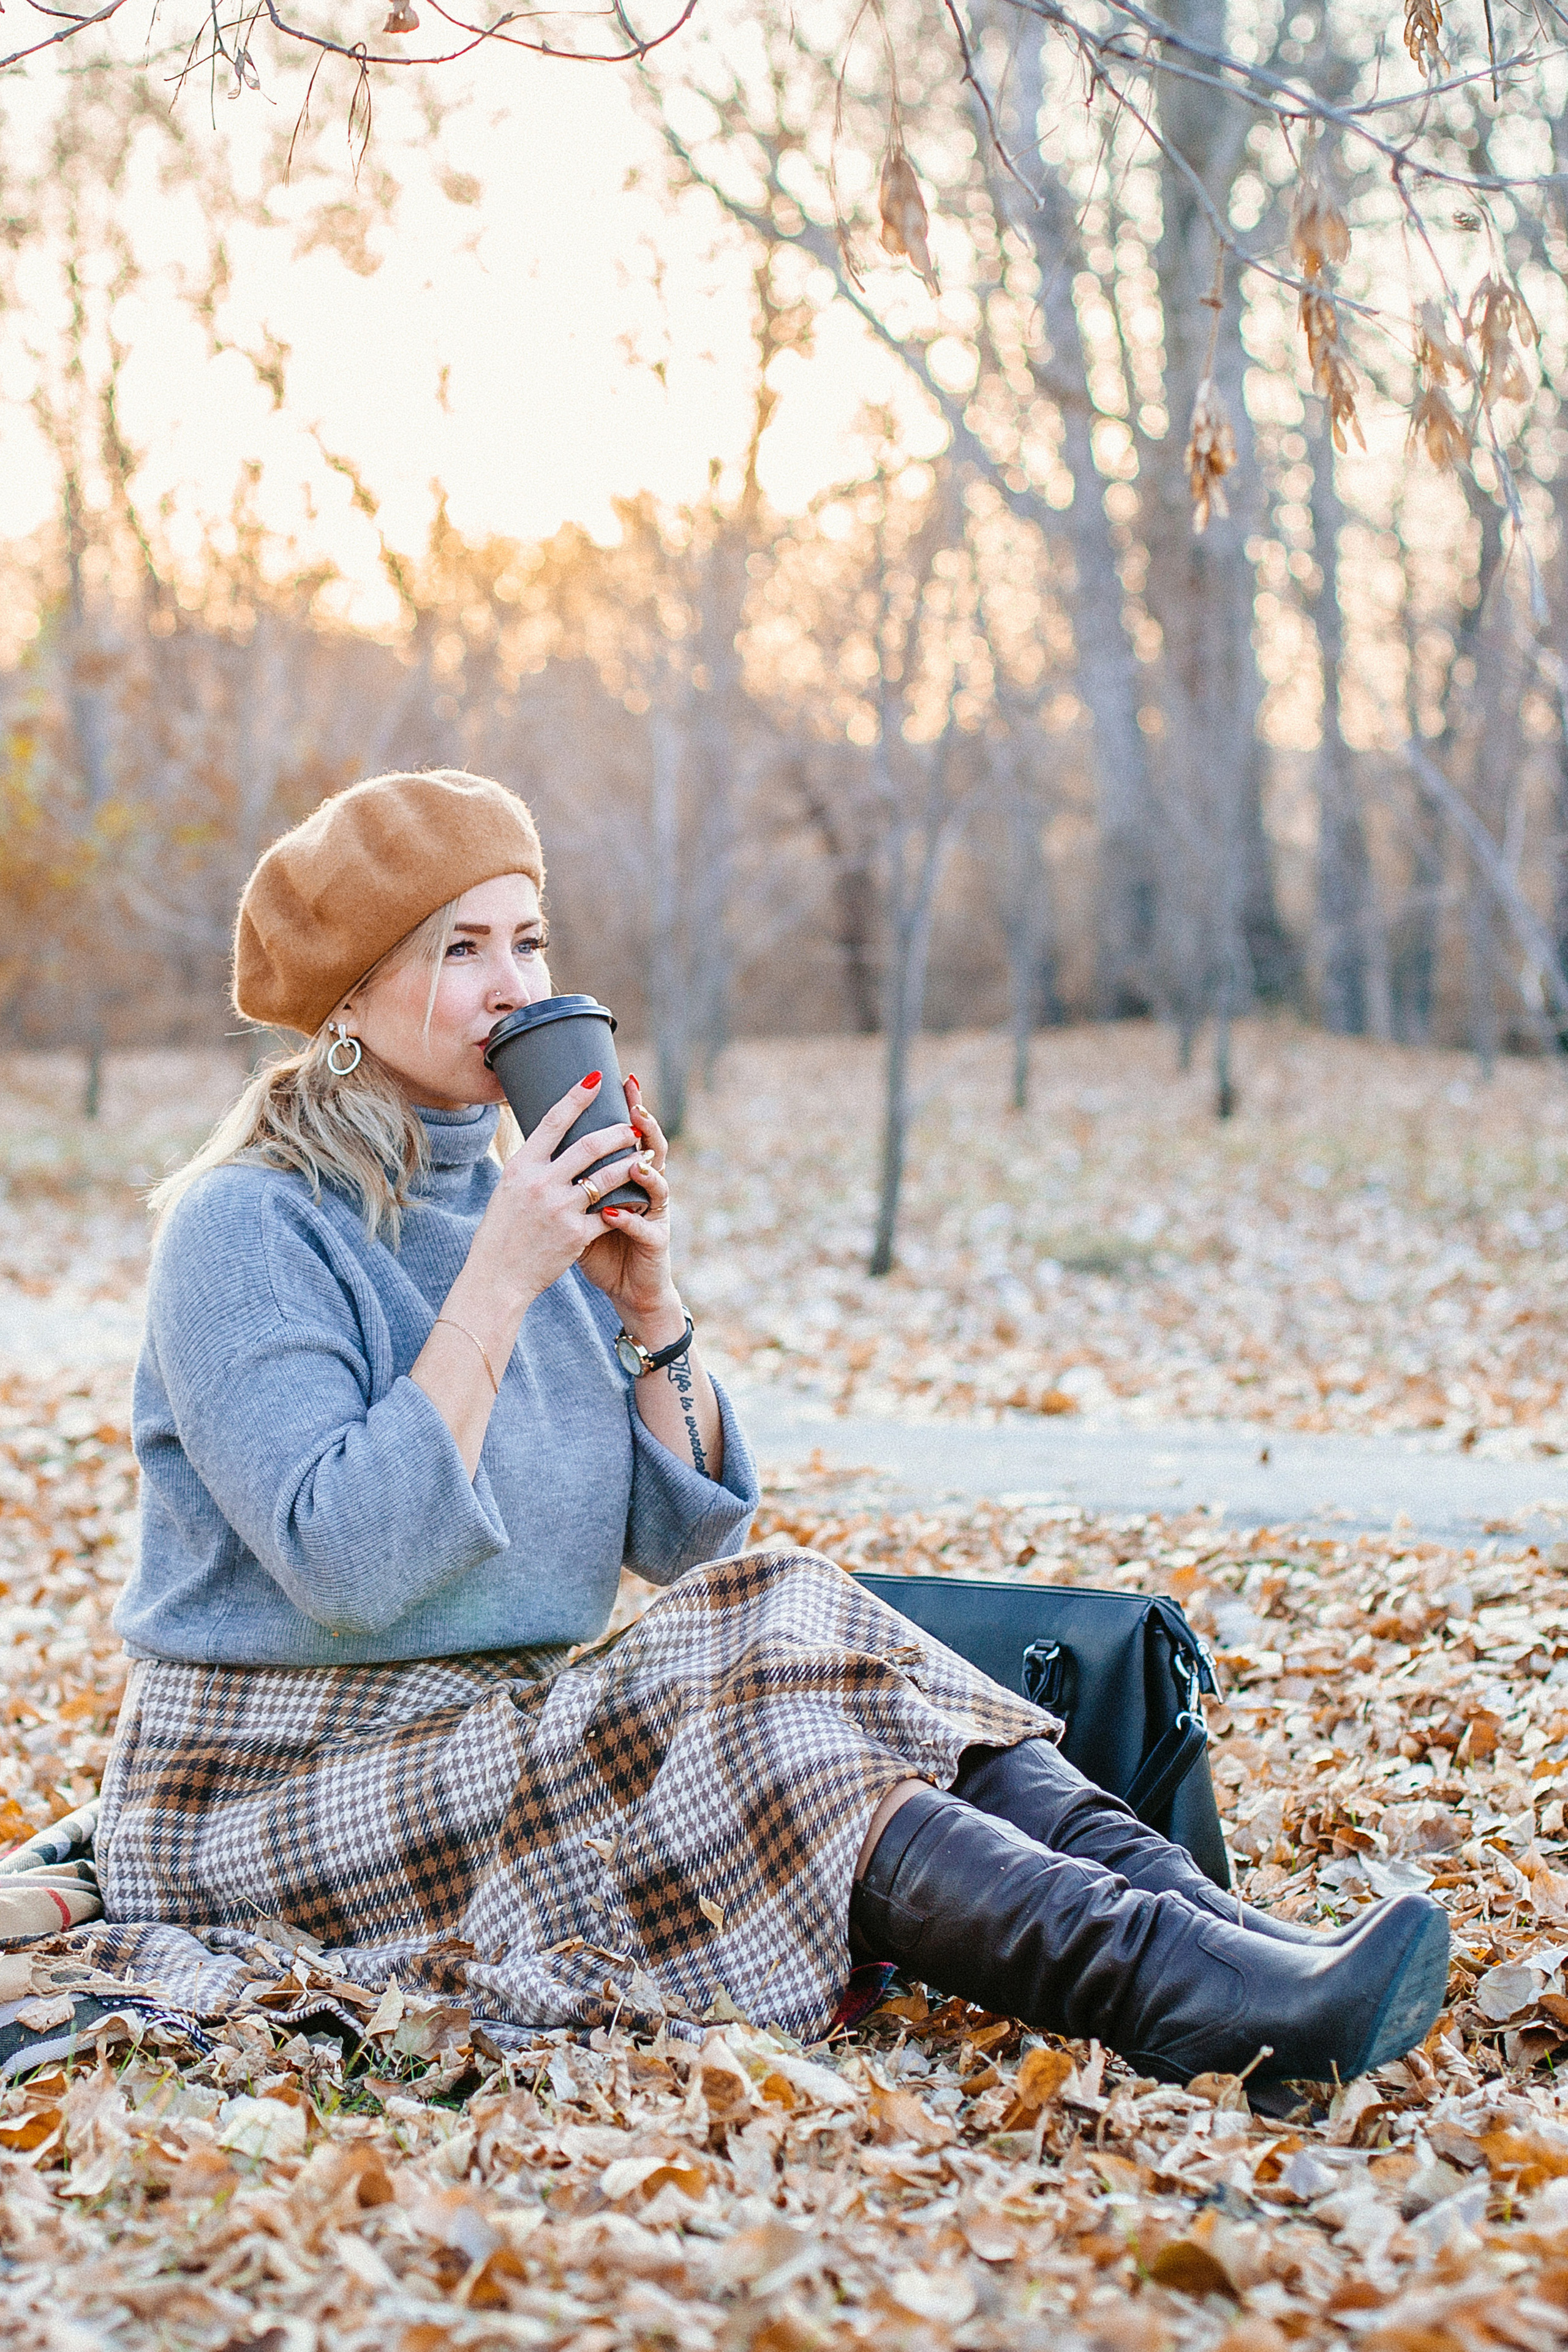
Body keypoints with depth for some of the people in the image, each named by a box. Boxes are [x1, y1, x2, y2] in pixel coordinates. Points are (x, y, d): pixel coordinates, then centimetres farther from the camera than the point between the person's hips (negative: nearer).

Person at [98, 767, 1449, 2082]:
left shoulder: (521, 1193, 9)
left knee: (795, 1627, -17)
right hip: (284, 1798, -7)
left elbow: (684, 1534, 5)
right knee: (749, 1740, -27)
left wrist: (647, 1300, -10)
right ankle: (1189, 2000, -38)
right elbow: (346, 1568, -25)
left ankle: (1219, 1934, -30)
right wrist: (497, 1281, -24)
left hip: (512, 1725, 7)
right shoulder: (248, 1227, -12)